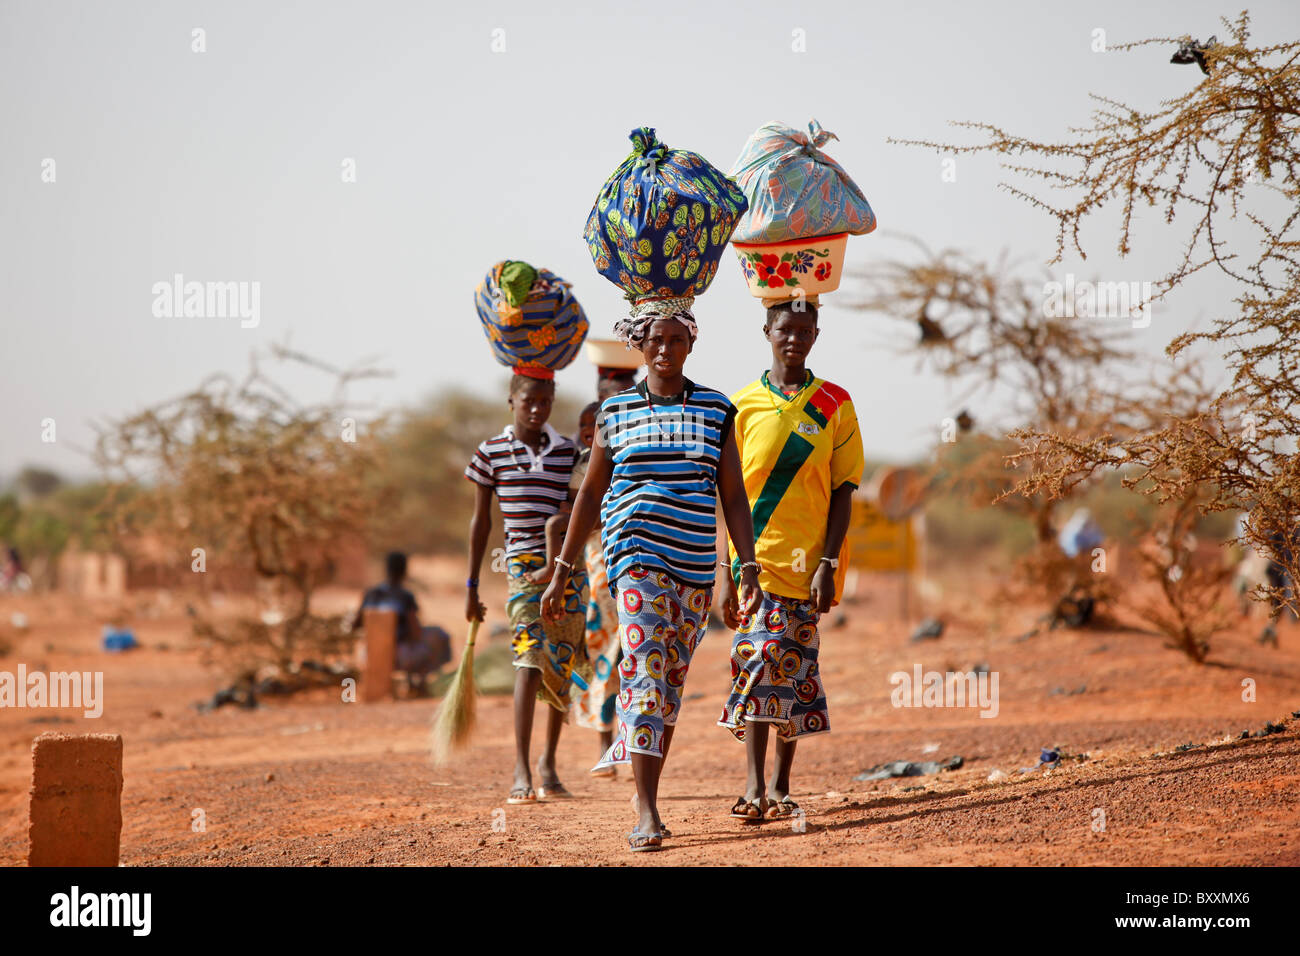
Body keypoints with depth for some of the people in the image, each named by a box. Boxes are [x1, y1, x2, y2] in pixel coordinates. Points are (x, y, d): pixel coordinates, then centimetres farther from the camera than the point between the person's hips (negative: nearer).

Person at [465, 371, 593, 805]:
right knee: (531, 658, -18)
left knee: (563, 664, 8)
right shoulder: (492, 452, 3)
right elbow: (481, 520, 7)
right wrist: (471, 585, 7)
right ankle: (521, 770, -20)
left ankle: (548, 761, 24)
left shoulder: (568, 452, 7)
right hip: (523, 564, -3)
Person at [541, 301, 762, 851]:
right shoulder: (615, 412, 5)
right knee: (644, 670, -16)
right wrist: (562, 572, 9)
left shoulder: (715, 410, 8)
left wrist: (749, 569, -2)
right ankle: (646, 813, -21)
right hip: (637, 555, -3)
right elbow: (590, 494, 10)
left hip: (696, 565, 3)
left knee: (670, 682, 9)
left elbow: (733, 496, 7)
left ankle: (637, 768, 26)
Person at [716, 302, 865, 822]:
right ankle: (754, 785, -12)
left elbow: (842, 491, 2)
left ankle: (780, 786, 14)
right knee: (756, 662, -11)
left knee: (794, 669, 5)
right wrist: (727, 572, -1)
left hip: (807, 561, 1)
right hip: (755, 559, -1)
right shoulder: (742, 405, 5)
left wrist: (828, 564, -7)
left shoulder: (834, 405, 5)